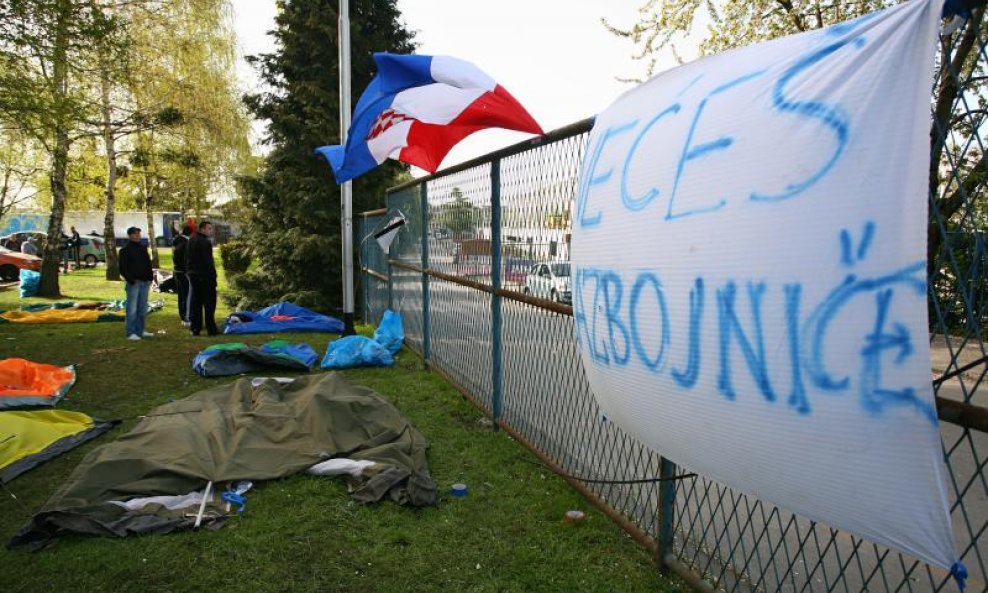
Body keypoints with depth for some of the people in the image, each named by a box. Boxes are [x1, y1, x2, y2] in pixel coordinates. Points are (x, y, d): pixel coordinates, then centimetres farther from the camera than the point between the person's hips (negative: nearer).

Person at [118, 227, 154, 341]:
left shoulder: (143, 249, 15)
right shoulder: (125, 250, -3)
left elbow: (148, 264, 19)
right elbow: (123, 268, -8)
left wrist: (149, 278, 7)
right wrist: (131, 280, -15)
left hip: (145, 283, 6)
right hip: (133, 284, -6)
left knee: (142, 309, 10)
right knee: (132, 309, -6)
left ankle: (140, 330, 18)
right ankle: (131, 333, -3)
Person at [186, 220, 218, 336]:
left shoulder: (191, 241, 14)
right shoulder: (205, 242, -14)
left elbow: (187, 259, 18)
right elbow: (208, 262, -18)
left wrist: (188, 272, 21)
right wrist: (213, 276, -15)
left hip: (193, 275, 9)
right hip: (205, 276, -8)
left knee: (195, 302, 11)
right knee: (209, 303, -3)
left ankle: (195, 328, 14)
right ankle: (211, 329, -2)